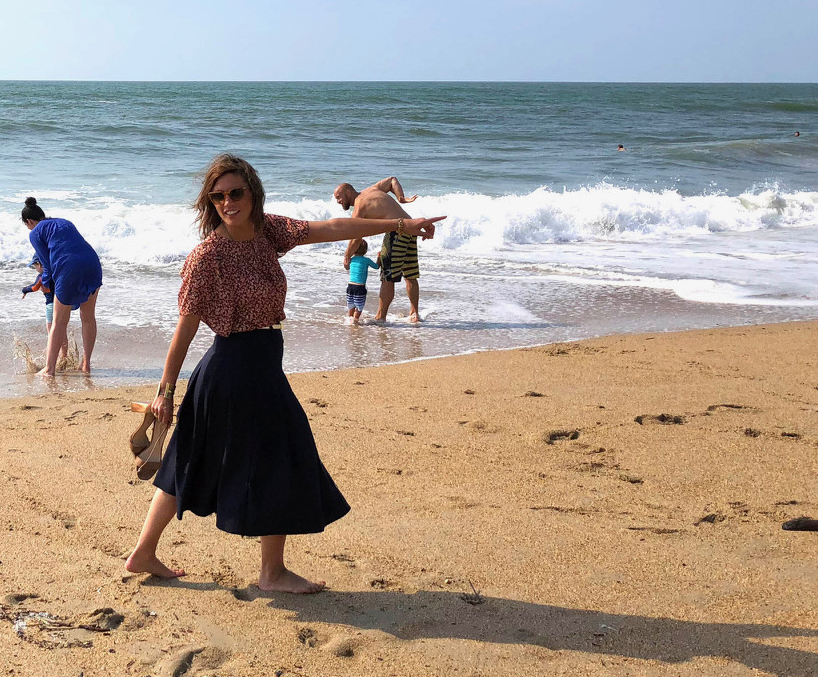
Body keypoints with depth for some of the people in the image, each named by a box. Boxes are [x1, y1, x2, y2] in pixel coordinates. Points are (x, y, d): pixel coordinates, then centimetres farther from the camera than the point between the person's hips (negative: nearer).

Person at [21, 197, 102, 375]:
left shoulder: (35, 233, 9)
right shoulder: (64, 222, 27)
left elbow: (47, 264, 3)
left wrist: (48, 284, 20)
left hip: (69, 270, -5)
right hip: (93, 265, 5)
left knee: (59, 322, 6)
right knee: (88, 317, 17)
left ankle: (49, 368, 13)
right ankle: (86, 364, 24)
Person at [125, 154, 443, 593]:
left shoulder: (267, 231, 4)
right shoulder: (207, 256, -16)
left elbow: (329, 229, 3)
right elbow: (187, 326, -13)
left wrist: (399, 225, 0)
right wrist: (166, 389, -9)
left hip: (261, 365, 8)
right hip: (238, 366, -8)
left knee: (194, 463, 16)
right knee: (278, 463, 3)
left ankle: (143, 553, 28)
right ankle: (273, 572, 20)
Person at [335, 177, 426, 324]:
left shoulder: (359, 208, -6)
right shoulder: (371, 190, 20)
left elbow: (356, 240, -8)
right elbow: (392, 179, 28)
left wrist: (347, 257, 7)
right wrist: (401, 198, 13)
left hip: (397, 231, -9)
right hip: (411, 227, 9)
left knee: (388, 278, -5)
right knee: (410, 276, 15)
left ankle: (380, 317, -2)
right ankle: (414, 313, 22)